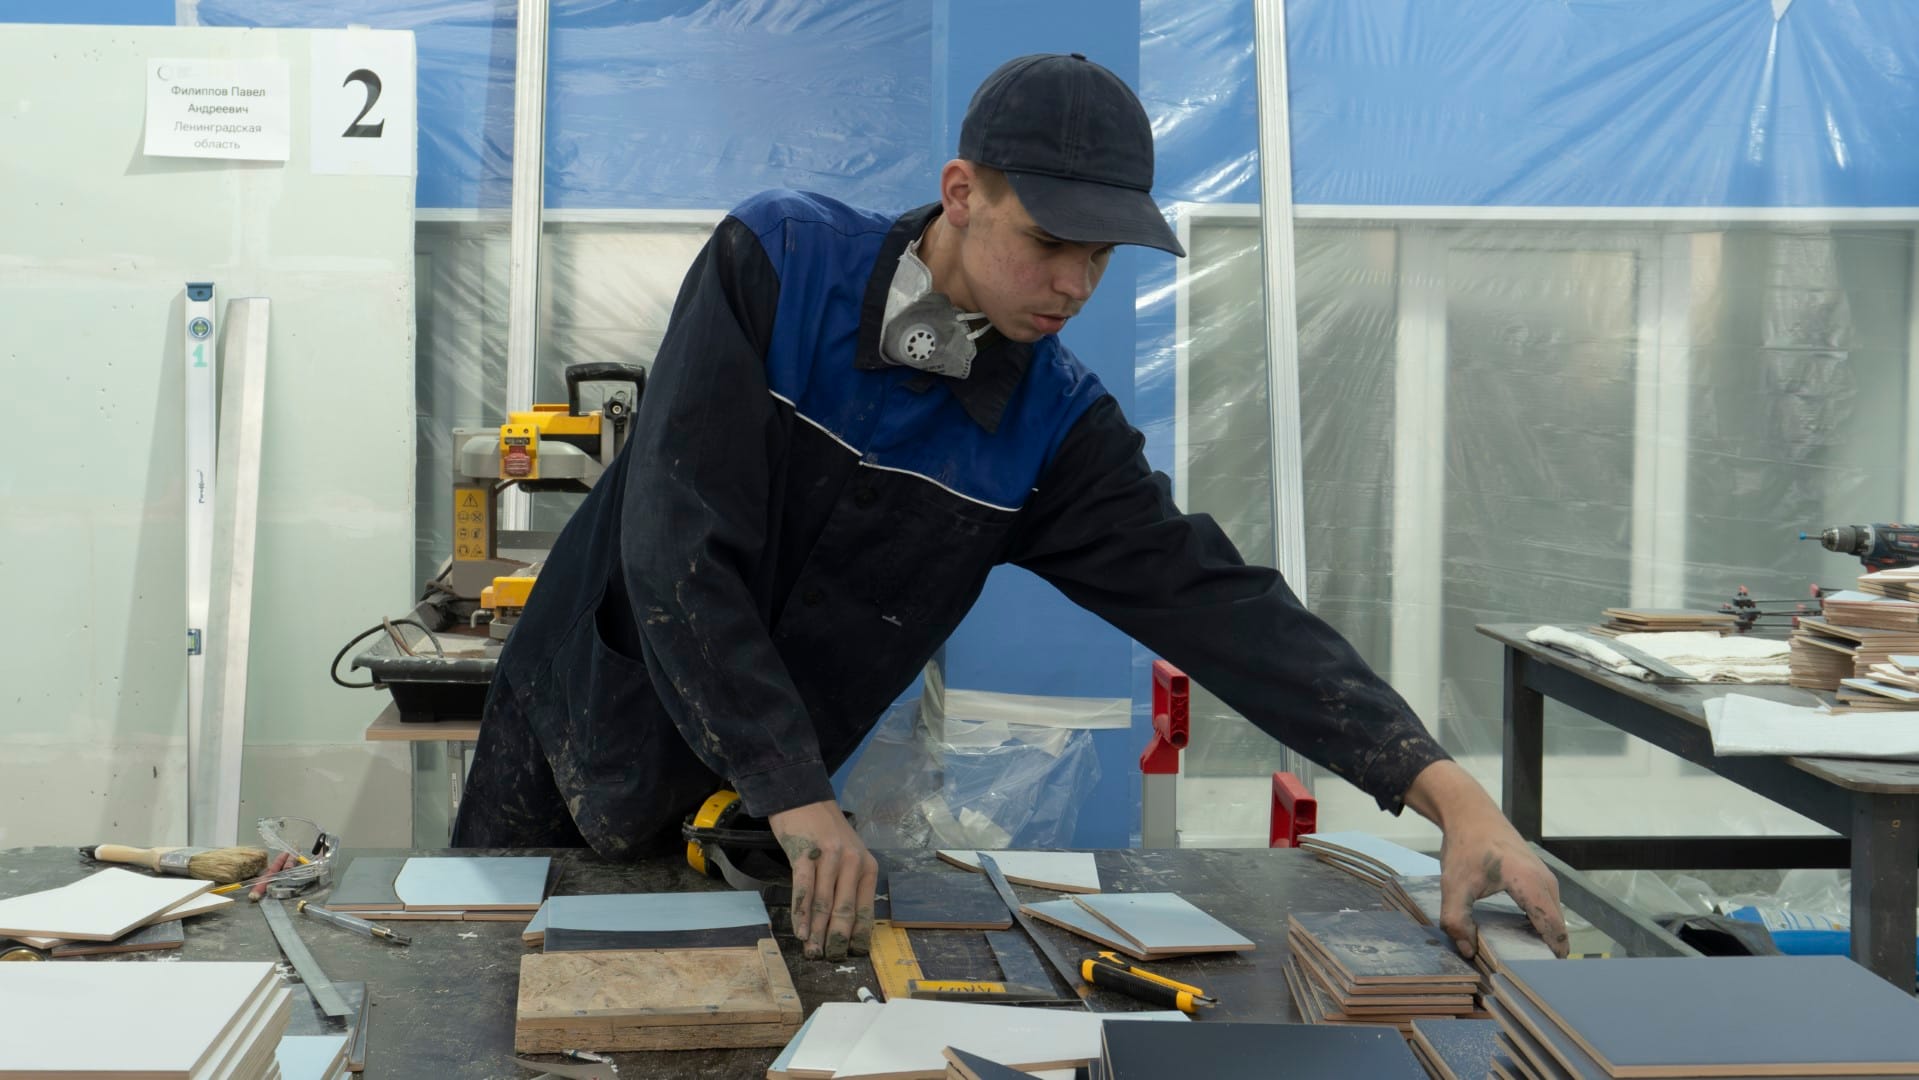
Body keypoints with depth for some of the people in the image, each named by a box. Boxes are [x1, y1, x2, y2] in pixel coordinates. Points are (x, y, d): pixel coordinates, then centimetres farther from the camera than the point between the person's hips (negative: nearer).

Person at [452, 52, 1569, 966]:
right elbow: (677, 546, -28)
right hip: (581, 716, -1)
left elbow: (1219, 601, -18)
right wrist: (803, 802, -33)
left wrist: (1451, 794, -29)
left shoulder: (1054, 425, -14)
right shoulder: (776, 261, -22)